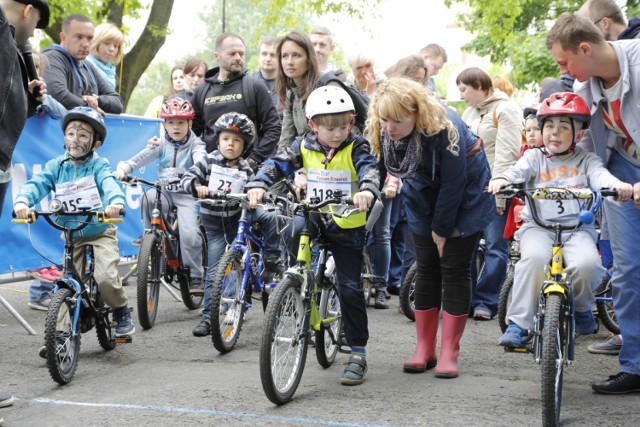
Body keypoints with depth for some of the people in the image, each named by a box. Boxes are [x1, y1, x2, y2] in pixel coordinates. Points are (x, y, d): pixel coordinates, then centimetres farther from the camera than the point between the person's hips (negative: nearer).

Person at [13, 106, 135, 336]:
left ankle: (122, 312, 8)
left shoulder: (98, 165, -8)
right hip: (71, 235, 3)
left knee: (106, 277, -19)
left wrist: (116, 202, -51)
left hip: (100, 231, -3)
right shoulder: (55, 166, -1)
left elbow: (109, 184, -27)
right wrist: (22, 201, -37)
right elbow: (37, 184, -14)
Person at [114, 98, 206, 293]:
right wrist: (122, 169, -26)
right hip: (165, 192, 3)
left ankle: (195, 278, -7)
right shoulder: (161, 144, 6)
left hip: (186, 194, -2)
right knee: (148, 197, -33)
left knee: (189, 234, -21)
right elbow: (138, 159, -5)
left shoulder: (195, 144, -2)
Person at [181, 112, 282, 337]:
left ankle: (271, 260, -2)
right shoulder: (209, 162, -7)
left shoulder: (245, 170, -3)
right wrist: (197, 187, -32)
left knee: (268, 216, -23)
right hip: (214, 222, -1)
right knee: (214, 272, -3)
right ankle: (208, 317, 6)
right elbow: (186, 179, -11)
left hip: (237, 217, 2)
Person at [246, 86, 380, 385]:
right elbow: (277, 164, -11)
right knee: (295, 230, -34)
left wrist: (367, 190, -49)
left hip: (347, 225, -2)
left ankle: (358, 353, 7)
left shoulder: (356, 148, -8)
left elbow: (369, 168, -25)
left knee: (350, 287, -4)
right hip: (314, 216, 2)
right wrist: (258, 186, -31)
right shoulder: (303, 147, -1)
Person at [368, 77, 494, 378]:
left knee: (455, 269, -6)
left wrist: (441, 228, -17)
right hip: (424, 201, 5)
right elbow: (402, 171, -5)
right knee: (427, 269, 3)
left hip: (464, 198, -5)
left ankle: (449, 352, -2)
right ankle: (425, 349, 9)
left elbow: (453, 183, -25)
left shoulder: (445, 129, -34)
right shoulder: (385, 134, -18)